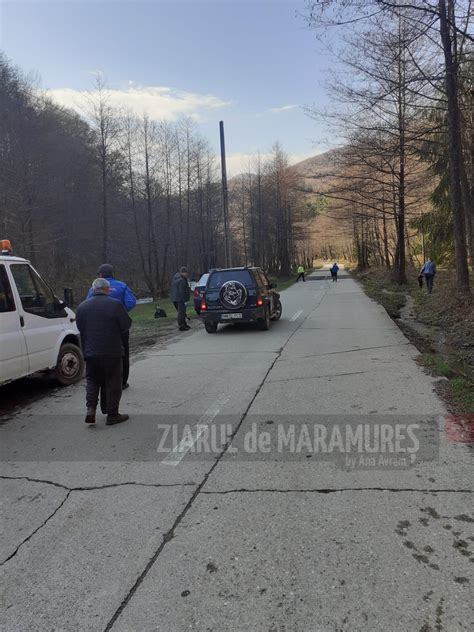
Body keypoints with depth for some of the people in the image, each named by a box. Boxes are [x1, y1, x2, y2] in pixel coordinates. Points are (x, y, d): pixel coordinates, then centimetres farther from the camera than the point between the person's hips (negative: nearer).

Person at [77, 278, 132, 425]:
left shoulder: (82, 306, 4)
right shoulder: (115, 304, -11)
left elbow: (81, 329, 9)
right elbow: (126, 325, -6)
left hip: (90, 351, 4)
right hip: (112, 351, -3)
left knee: (92, 380, 18)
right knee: (113, 383, 6)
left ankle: (91, 408, 2)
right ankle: (112, 414, 11)